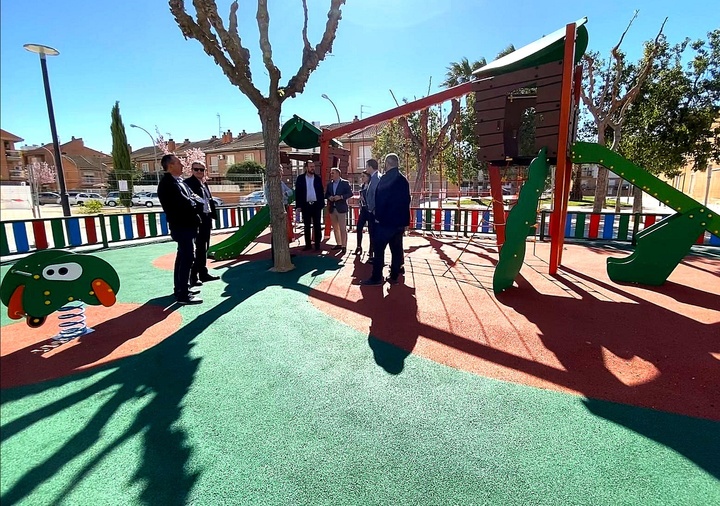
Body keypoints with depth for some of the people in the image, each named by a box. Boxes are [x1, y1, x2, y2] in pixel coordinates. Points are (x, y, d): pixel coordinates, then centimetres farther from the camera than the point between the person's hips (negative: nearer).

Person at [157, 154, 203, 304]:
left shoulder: (179, 181, 14)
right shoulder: (167, 183, -16)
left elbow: (190, 198, 13)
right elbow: (184, 203, -22)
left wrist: (191, 201, -7)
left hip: (186, 225, 10)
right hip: (182, 226, -10)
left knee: (183, 257, 17)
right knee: (187, 258, -10)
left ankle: (180, 288, 29)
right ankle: (183, 294, -6)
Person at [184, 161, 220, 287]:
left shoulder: (204, 183, 18)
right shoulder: (188, 183, -8)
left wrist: (212, 214, 8)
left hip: (206, 219, 8)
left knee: (203, 248, 15)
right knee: (197, 249, -7)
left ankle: (203, 273, 25)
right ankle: (193, 277, -1)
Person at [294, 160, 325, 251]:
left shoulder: (318, 178, 5)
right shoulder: (300, 178, 3)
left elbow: (321, 192, 7)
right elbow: (297, 192, 2)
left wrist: (322, 204, 0)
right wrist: (298, 205, -4)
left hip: (316, 205, 0)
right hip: (305, 205, 0)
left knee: (317, 226, 2)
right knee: (306, 226, 7)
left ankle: (317, 245, 8)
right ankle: (307, 244, 16)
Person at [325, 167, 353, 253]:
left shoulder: (345, 183, -3)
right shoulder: (329, 184, 13)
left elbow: (350, 193, -7)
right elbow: (326, 194, 16)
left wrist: (341, 197, -18)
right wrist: (329, 197, -6)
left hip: (341, 208, -6)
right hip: (332, 209, 6)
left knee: (343, 228, -7)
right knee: (335, 228, 12)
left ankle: (344, 246, -4)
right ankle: (338, 244, 23)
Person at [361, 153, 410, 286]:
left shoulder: (385, 178, -12)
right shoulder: (403, 179, 11)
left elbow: (380, 199, -15)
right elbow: (406, 200, 14)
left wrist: (378, 216, -5)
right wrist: (402, 218, 18)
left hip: (385, 220, -7)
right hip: (399, 221, 7)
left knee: (379, 249, -1)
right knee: (396, 249, 9)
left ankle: (376, 277, 1)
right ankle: (394, 276, 14)